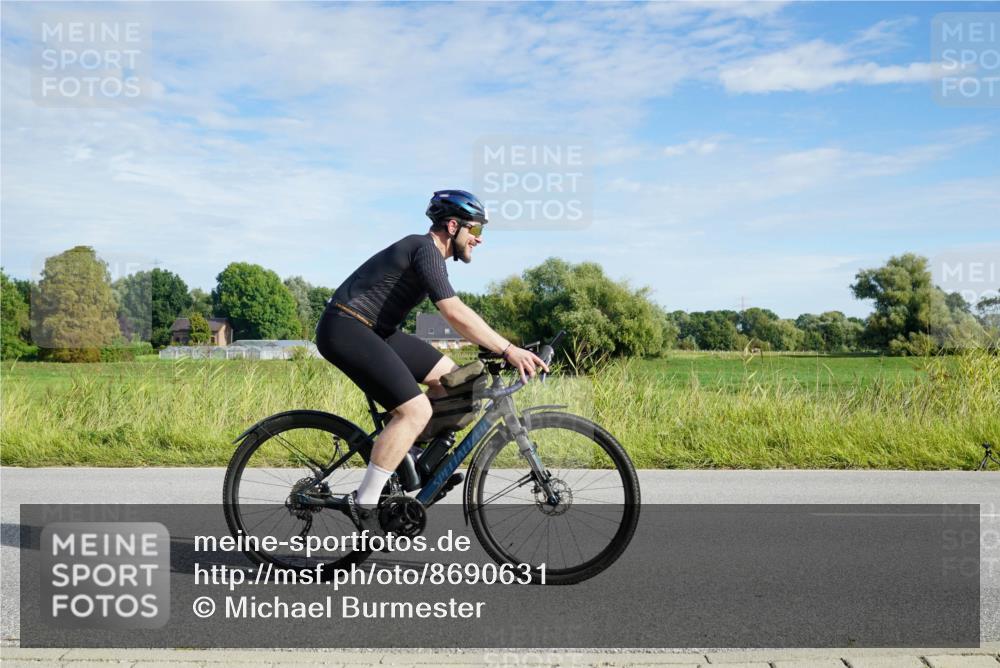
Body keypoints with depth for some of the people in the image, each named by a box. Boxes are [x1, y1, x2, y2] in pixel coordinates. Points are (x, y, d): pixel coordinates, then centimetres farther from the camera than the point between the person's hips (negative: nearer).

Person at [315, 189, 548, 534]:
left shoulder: (430, 254, 15)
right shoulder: (426, 249, -16)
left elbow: (455, 315, 19)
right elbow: (456, 314, -27)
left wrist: (500, 347, 13)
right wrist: (508, 349, -27)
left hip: (373, 330, 10)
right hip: (345, 329, -10)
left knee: (449, 376, 9)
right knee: (416, 411, -18)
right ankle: (364, 503, -9)